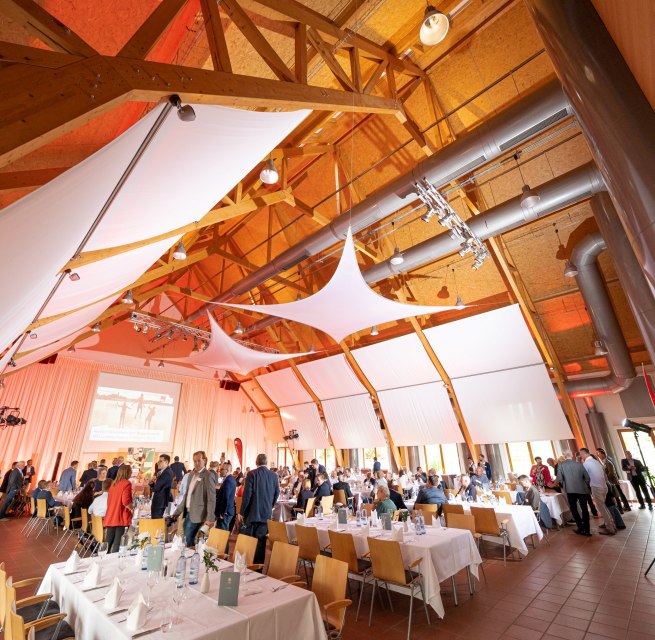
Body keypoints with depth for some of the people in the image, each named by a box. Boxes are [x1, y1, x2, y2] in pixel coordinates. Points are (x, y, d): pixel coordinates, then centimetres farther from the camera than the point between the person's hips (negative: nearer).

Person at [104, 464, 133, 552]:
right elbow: (126, 501, -20)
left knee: (109, 543, 13)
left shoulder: (113, 484, 13)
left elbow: (109, 500, 20)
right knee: (117, 543, -3)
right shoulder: (126, 483, -11)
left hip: (110, 518, 8)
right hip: (120, 518, -7)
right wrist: (132, 508, -3)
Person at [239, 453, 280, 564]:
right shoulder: (273, 475, 0)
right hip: (267, 513, 3)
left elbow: (247, 494, -12)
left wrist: (242, 512, -4)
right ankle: (259, 563, 17)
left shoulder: (251, 474, -11)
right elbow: (277, 493, 5)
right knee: (261, 540, 12)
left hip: (252, 512, -3)